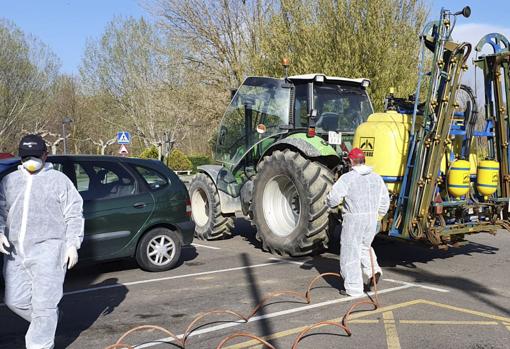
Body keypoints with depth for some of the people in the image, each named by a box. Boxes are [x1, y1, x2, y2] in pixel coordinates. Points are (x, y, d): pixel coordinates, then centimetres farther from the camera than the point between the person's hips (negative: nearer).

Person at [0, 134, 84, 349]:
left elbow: (74, 215, -1)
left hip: (48, 250, -5)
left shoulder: (59, 180, 0)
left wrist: (72, 244, -8)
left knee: (44, 303, -4)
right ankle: (47, 322, 33)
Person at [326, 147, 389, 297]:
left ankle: (353, 288, 8)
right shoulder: (376, 177, 9)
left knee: (350, 252, 3)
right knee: (364, 246, 27)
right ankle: (373, 269, 5)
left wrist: (331, 203, 8)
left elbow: (333, 198, -15)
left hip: (353, 219, -6)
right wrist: (378, 217, 23)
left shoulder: (347, 178, -10)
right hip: (372, 217, 6)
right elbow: (385, 200, 13)